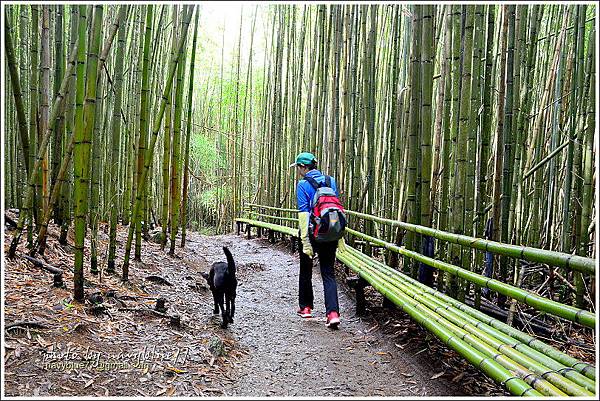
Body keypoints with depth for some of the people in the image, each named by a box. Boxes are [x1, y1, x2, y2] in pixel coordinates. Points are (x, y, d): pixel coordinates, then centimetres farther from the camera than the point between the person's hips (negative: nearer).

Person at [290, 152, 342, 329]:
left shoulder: (303, 184, -8)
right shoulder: (331, 181, 6)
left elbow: (303, 213, -14)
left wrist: (305, 242, -16)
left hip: (312, 231, -3)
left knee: (306, 271, 17)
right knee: (328, 273, 4)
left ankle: (305, 307, 30)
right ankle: (333, 313, -11)